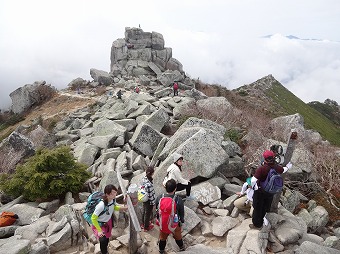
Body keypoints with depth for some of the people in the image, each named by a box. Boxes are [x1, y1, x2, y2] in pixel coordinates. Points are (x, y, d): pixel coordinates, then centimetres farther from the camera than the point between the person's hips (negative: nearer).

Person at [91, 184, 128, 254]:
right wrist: (99, 230, -22)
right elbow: (93, 218, -27)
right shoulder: (101, 205, -40)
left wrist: (125, 208, -12)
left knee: (107, 238, 23)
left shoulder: (113, 199, -20)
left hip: (108, 221, 6)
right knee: (103, 240, -23)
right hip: (99, 224, -6)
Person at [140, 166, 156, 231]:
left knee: (144, 212, 29)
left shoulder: (143, 179, -14)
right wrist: (153, 203, -13)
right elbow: (150, 195, -27)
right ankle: (146, 227, 41)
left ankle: (143, 224, 53)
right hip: (148, 201, -7)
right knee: (148, 214, 17)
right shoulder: (148, 184, -38)